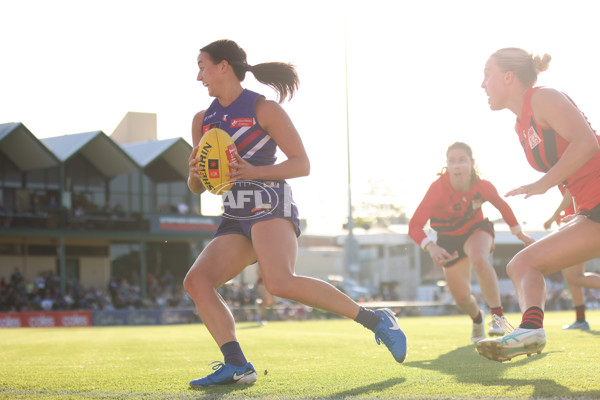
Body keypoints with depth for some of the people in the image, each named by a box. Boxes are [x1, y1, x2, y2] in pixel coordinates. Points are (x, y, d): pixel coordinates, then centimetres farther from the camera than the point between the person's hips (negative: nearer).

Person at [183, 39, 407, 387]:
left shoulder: (263, 109, -2)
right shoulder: (203, 121, 17)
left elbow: (302, 164, -5)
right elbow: (198, 188, 21)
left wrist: (254, 171, -19)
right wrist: (195, 173, -4)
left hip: (271, 206, -7)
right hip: (235, 220, 7)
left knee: (280, 282, -31)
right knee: (197, 281, -14)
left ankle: (375, 319, -22)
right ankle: (236, 366, -17)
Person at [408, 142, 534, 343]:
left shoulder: (483, 186, -24)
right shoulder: (438, 188, -32)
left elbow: (502, 205, 0)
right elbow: (414, 226, -36)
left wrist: (519, 233, 10)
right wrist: (431, 247, -54)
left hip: (476, 230, 0)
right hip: (449, 239, 1)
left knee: (479, 259, -38)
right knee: (462, 298, 6)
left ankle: (498, 315, -31)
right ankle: (477, 318, 44)